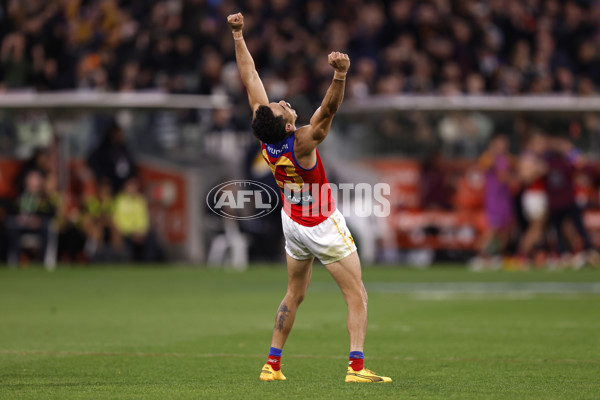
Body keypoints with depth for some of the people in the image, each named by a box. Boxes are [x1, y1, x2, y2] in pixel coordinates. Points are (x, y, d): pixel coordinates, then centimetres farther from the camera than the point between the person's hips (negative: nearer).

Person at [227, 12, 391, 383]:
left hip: (293, 223, 7)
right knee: (357, 296, -1)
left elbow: (250, 79, -12)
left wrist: (238, 35, -9)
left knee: (294, 294, 21)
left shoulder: (267, 136, -17)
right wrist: (340, 75, -62)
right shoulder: (302, 143, -32)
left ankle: (272, 364, 20)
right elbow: (330, 108, -47)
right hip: (323, 226, -7)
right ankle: (356, 366, -12)